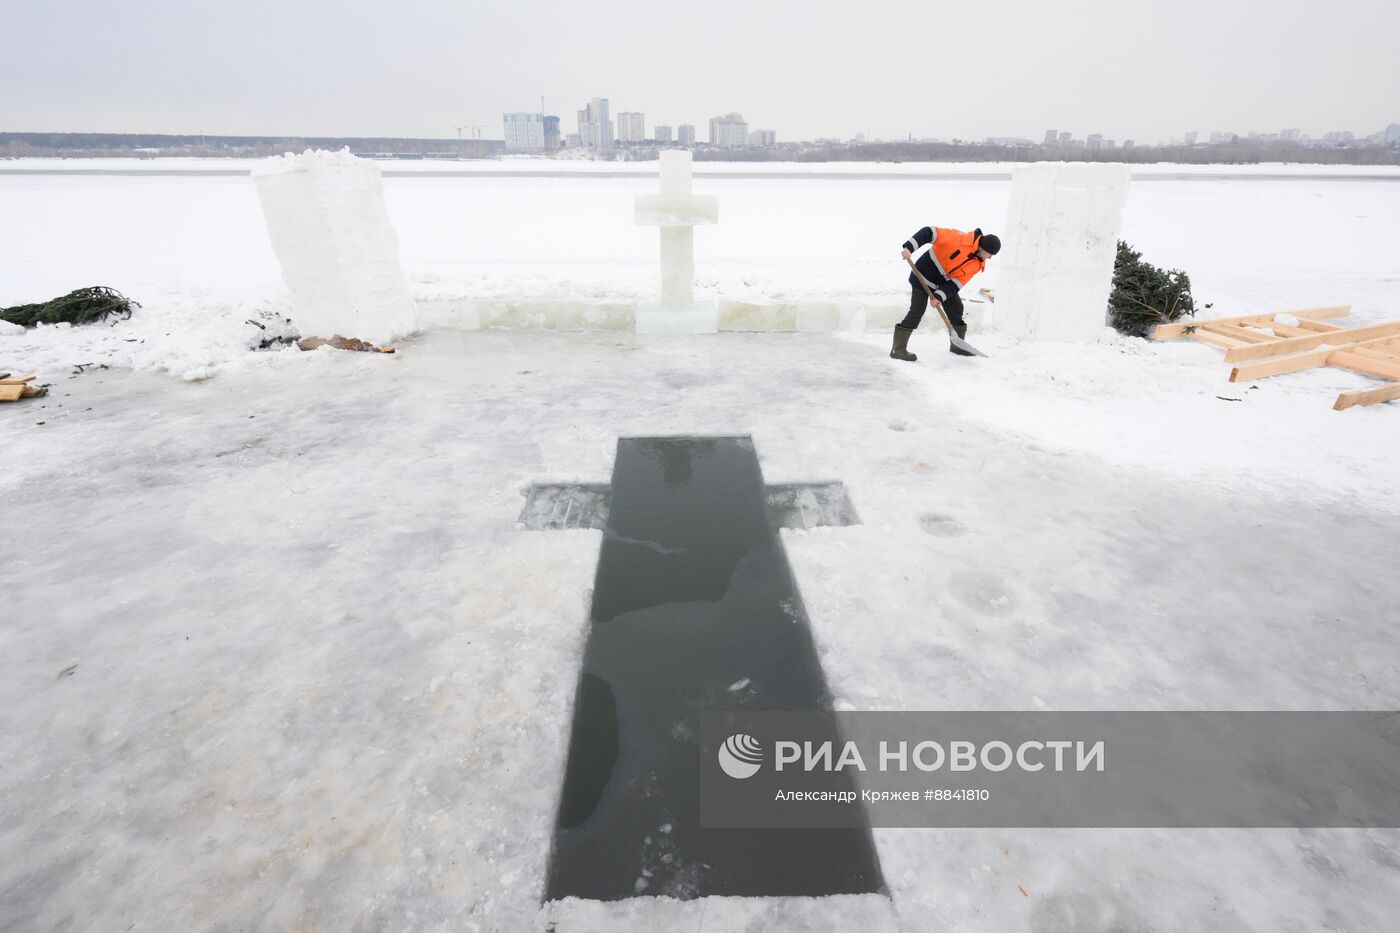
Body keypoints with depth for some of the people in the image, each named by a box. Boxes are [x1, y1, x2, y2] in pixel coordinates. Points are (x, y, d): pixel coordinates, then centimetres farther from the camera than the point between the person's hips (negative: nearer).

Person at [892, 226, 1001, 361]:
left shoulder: (977, 265, -3)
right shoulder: (960, 238, -23)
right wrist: (909, 247, -37)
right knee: (917, 311, -14)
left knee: (956, 308, 11)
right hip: (925, 274, -8)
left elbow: (956, 283, -6)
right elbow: (929, 232, -26)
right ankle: (898, 349, -10)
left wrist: (940, 296, -22)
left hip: (945, 282, 8)